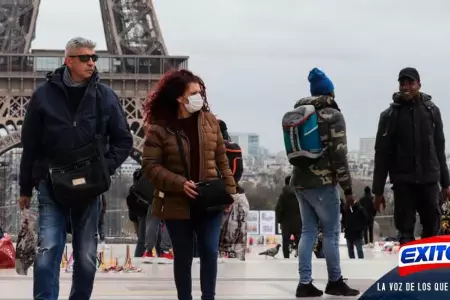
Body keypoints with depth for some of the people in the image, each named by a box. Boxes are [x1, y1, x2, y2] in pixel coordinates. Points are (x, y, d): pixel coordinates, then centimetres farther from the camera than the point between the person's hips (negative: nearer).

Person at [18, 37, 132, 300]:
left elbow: (123, 141, 7)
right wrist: (25, 189, 7)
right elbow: (30, 144, 4)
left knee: (87, 257, 7)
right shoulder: (44, 95, -1)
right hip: (52, 185, -1)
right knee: (48, 251, -12)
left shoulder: (106, 96, 1)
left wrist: (106, 168, -9)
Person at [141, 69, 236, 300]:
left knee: (210, 252, -1)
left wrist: (229, 189, 3)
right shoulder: (159, 127, -8)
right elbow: (150, 165, -10)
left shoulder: (209, 121, 4)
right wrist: (180, 184, -19)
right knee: (183, 257, 8)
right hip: (177, 203, -2)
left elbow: (221, 159, 9)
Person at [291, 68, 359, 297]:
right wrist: (347, 187, -8)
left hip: (300, 180, 6)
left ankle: (305, 283, 4)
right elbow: (339, 154, -11)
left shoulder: (299, 114, 11)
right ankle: (334, 282, 9)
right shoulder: (333, 115, -8)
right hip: (322, 182, -6)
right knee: (331, 232, 3)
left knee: (308, 231, 9)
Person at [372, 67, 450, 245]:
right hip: (403, 181, -2)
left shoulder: (431, 110, 7)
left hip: (429, 180, 2)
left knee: (432, 230, 5)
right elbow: (382, 154, 1)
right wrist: (378, 190, -1)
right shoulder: (390, 115, 1)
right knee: (405, 231, -3)